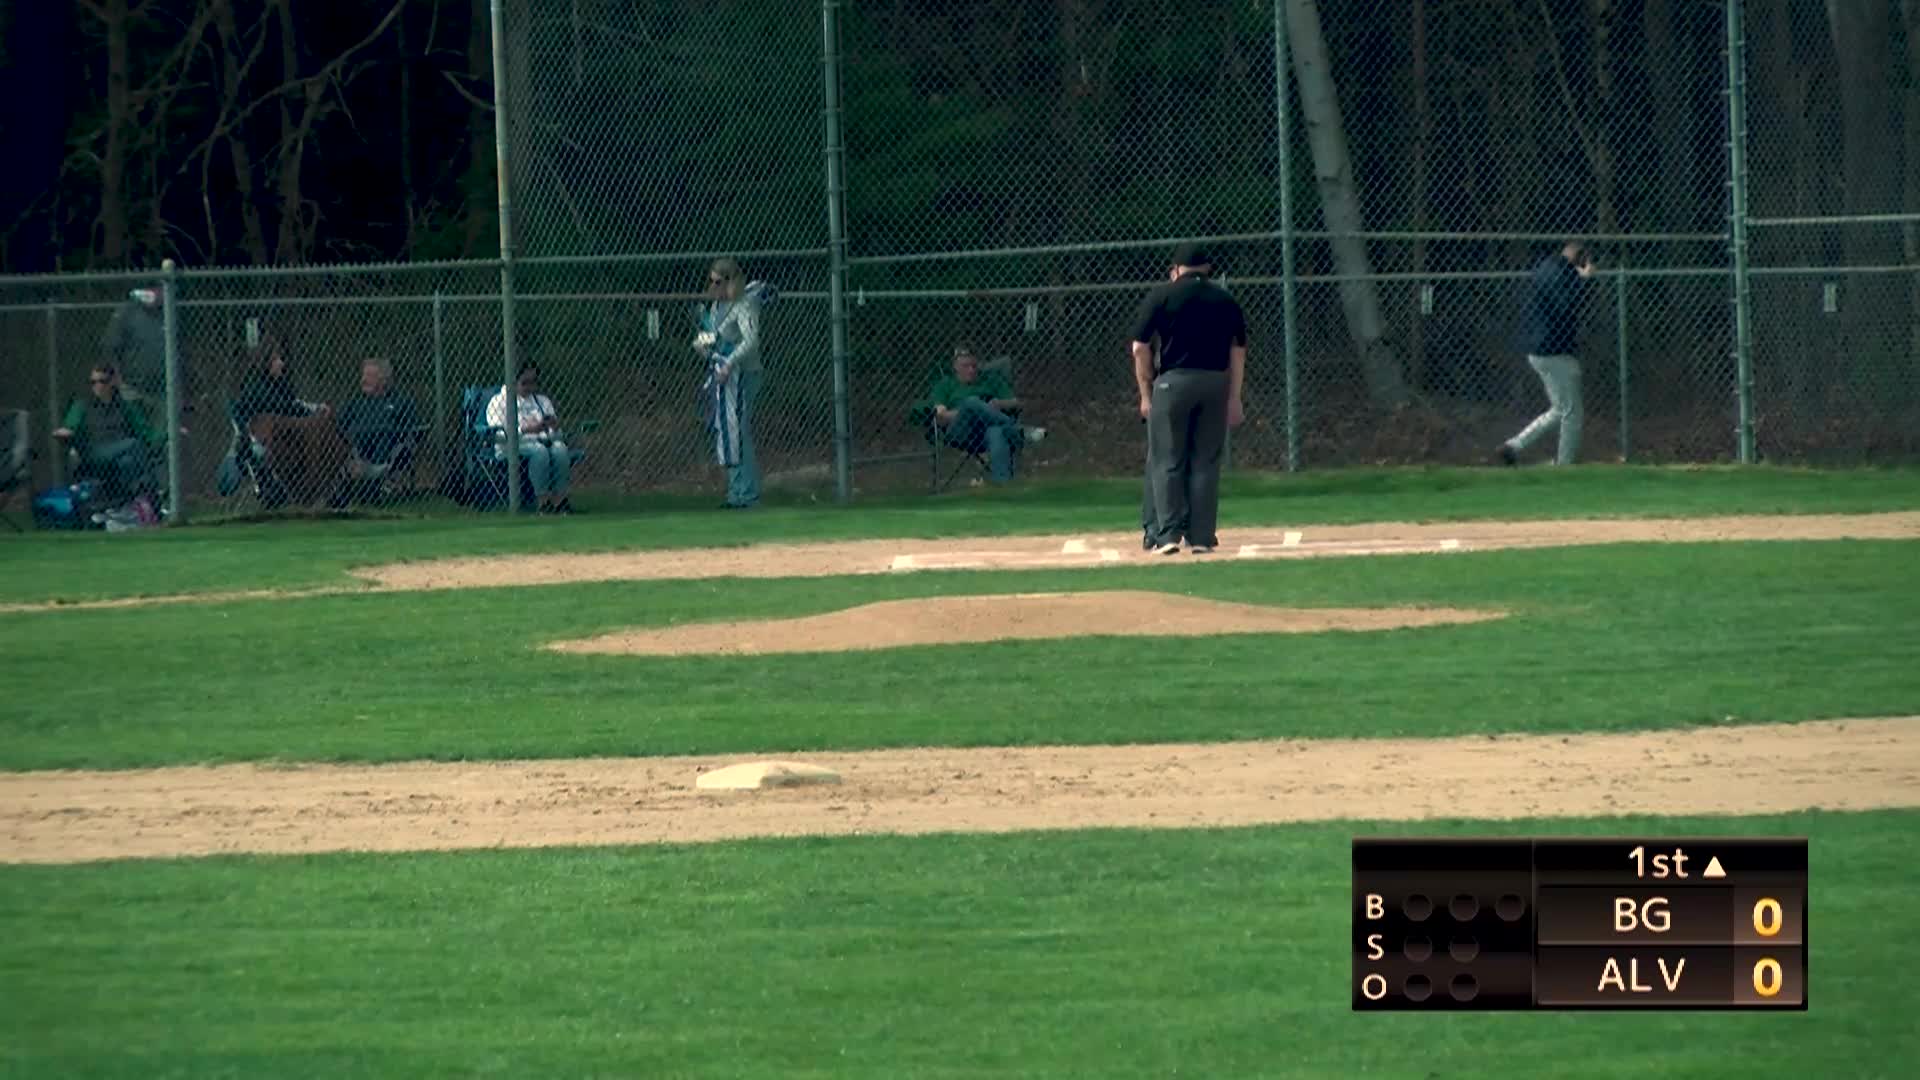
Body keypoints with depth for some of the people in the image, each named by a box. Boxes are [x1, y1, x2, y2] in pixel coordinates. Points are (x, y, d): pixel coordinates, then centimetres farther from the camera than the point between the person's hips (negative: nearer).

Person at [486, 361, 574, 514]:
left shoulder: (543, 401, 24)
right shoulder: (499, 402, 6)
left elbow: (556, 435, 20)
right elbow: (496, 434, -10)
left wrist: (555, 428, -6)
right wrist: (526, 430, -22)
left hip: (543, 442, 5)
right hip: (513, 447, -4)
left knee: (559, 448, -31)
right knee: (539, 451, -37)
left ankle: (559, 498, -31)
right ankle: (543, 500, -37)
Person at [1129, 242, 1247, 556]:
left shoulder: (1161, 297, 2)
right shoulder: (1225, 300, 9)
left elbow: (1140, 348, -2)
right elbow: (1238, 351, 7)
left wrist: (1145, 395, 4)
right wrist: (1234, 398, 10)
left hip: (1173, 381, -2)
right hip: (1215, 383, 2)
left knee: (1167, 462, 2)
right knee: (1206, 462, 7)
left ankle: (1168, 533, -4)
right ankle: (1202, 537, 5)